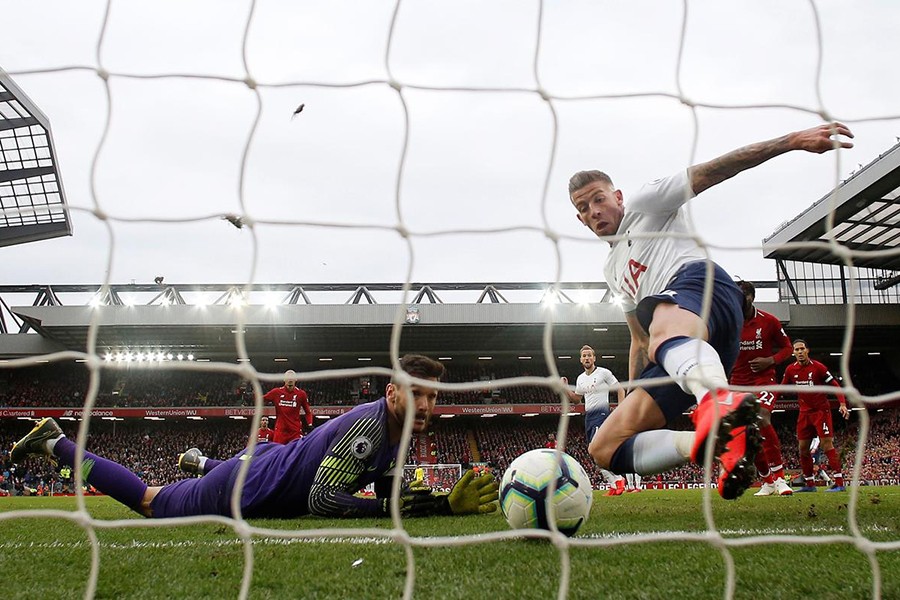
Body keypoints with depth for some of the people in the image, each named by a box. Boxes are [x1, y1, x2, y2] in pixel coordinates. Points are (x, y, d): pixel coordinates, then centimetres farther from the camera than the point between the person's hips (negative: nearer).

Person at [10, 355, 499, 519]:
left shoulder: (396, 431, -1)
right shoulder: (369, 425, -31)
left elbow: (391, 494, 2)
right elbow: (323, 500, -35)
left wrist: (447, 503, -13)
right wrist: (390, 507, -32)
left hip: (268, 463, 8)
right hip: (251, 486, -8)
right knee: (150, 503, 11)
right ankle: (54, 442, 23)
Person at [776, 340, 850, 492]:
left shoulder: (817, 367, -10)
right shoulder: (790, 369, 3)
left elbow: (835, 385, -8)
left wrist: (842, 404, -19)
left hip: (821, 410, -5)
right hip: (804, 413, 6)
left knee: (827, 444, -12)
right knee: (803, 448, 6)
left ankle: (839, 483, -12)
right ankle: (809, 484, 16)